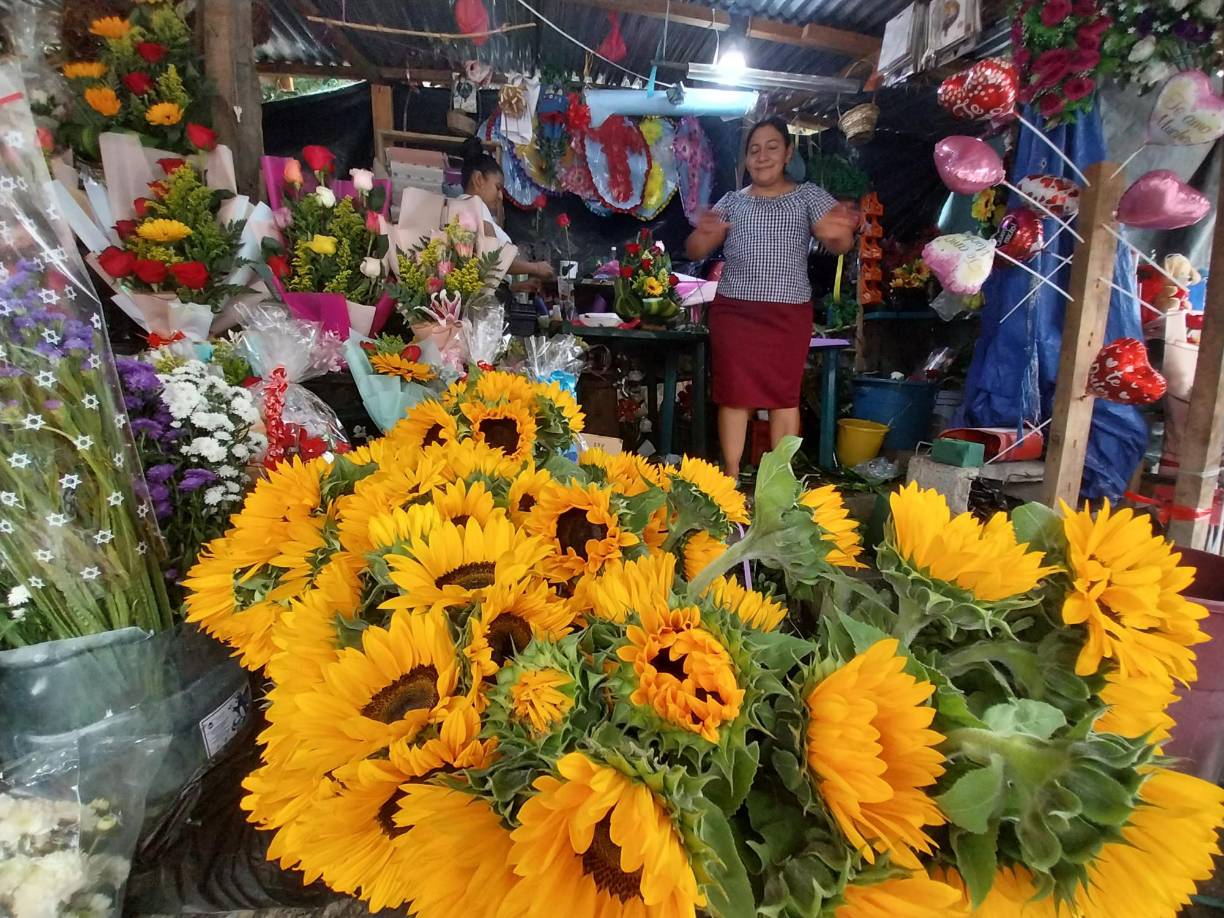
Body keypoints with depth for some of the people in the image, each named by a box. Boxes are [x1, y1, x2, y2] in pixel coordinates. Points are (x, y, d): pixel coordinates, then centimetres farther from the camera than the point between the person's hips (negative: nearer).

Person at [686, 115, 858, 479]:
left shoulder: (809, 196, 8)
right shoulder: (732, 201, 12)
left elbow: (841, 245, -3)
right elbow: (696, 252, 6)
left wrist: (837, 233, -27)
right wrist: (702, 233, -18)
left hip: (788, 313, -1)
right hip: (733, 311, 1)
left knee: (784, 394, 1)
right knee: (734, 394, -1)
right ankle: (730, 478, 6)